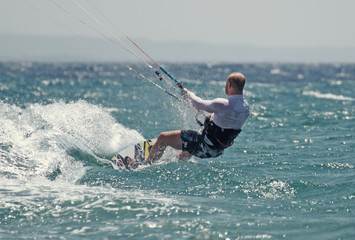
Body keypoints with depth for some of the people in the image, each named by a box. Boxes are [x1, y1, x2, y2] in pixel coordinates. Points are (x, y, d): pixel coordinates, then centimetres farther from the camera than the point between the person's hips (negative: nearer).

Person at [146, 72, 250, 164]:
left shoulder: (223, 105, -28)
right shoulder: (245, 106, -5)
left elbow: (199, 104, -12)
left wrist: (188, 93, 7)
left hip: (206, 146, -8)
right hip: (218, 150, 8)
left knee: (162, 138, 3)